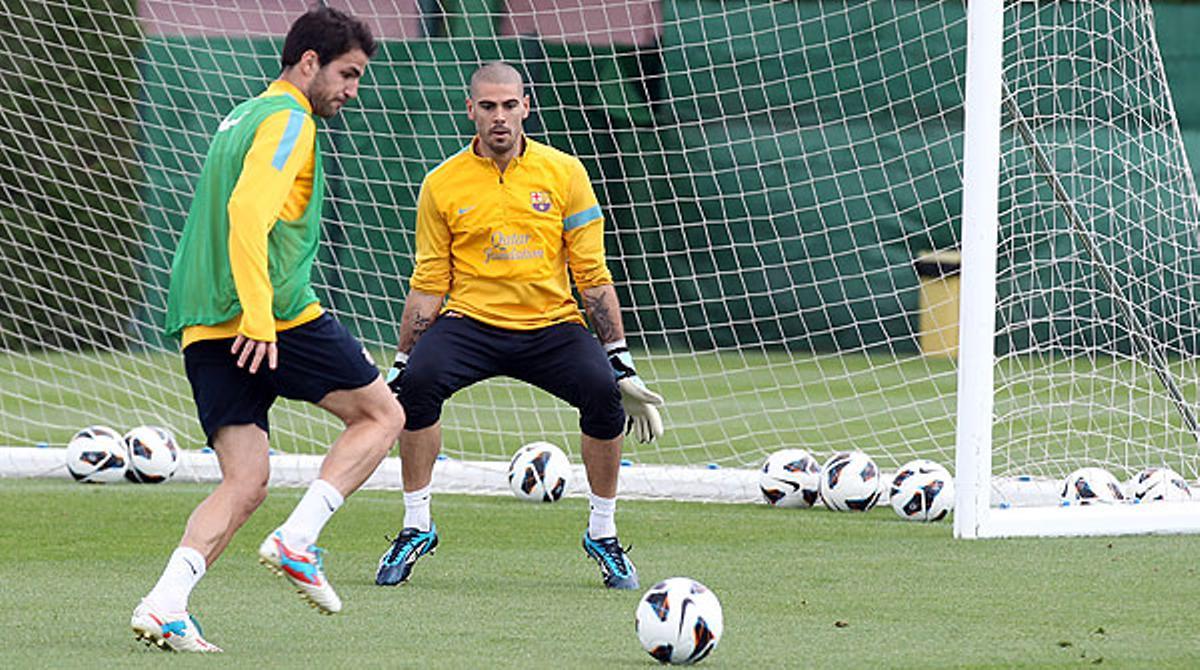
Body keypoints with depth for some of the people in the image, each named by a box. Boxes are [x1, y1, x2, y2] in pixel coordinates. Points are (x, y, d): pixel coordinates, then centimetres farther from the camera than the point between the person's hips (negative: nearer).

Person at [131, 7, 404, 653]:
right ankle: (296, 540, -6)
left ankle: (165, 606, -14)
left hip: (204, 327, 8)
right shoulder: (288, 120, -7)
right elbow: (248, 212, -20)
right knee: (381, 414, 9)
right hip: (279, 316, -8)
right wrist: (258, 316, -26)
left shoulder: (241, 117, 23)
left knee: (244, 483, 5)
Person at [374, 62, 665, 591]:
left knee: (602, 391, -27)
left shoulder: (563, 173, 2)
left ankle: (602, 535, -5)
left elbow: (592, 275, 4)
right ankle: (416, 527, -11)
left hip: (551, 325, 0)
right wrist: (400, 365, 3)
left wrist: (622, 363, 1)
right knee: (419, 381, -29)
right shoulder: (442, 184, 2)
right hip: (471, 321, 0)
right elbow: (429, 286, 7)